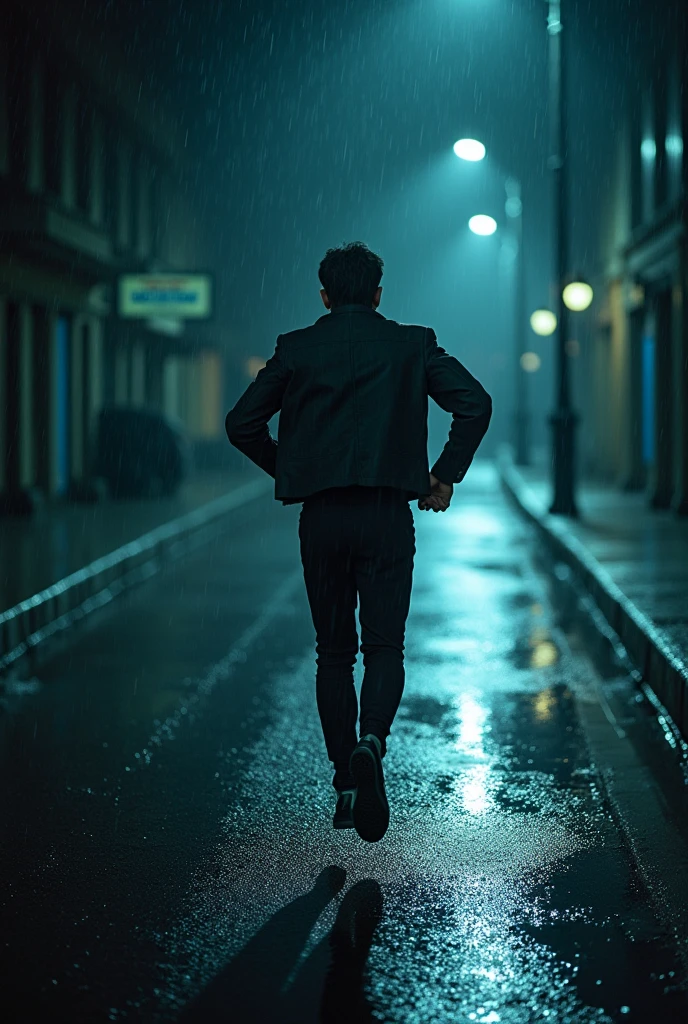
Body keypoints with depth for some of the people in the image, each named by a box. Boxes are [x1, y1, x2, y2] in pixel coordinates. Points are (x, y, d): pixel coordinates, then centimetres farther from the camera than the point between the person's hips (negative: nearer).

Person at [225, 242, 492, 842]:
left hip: (321, 518, 1)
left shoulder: (295, 349, 5)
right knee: (384, 648, 3)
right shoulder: (412, 345, 4)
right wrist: (445, 476, 2)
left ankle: (346, 786, 11)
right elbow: (475, 403, -6)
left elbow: (242, 423, 4)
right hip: (387, 515, -1)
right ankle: (370, 743, -26)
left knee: (333, 652, 12)